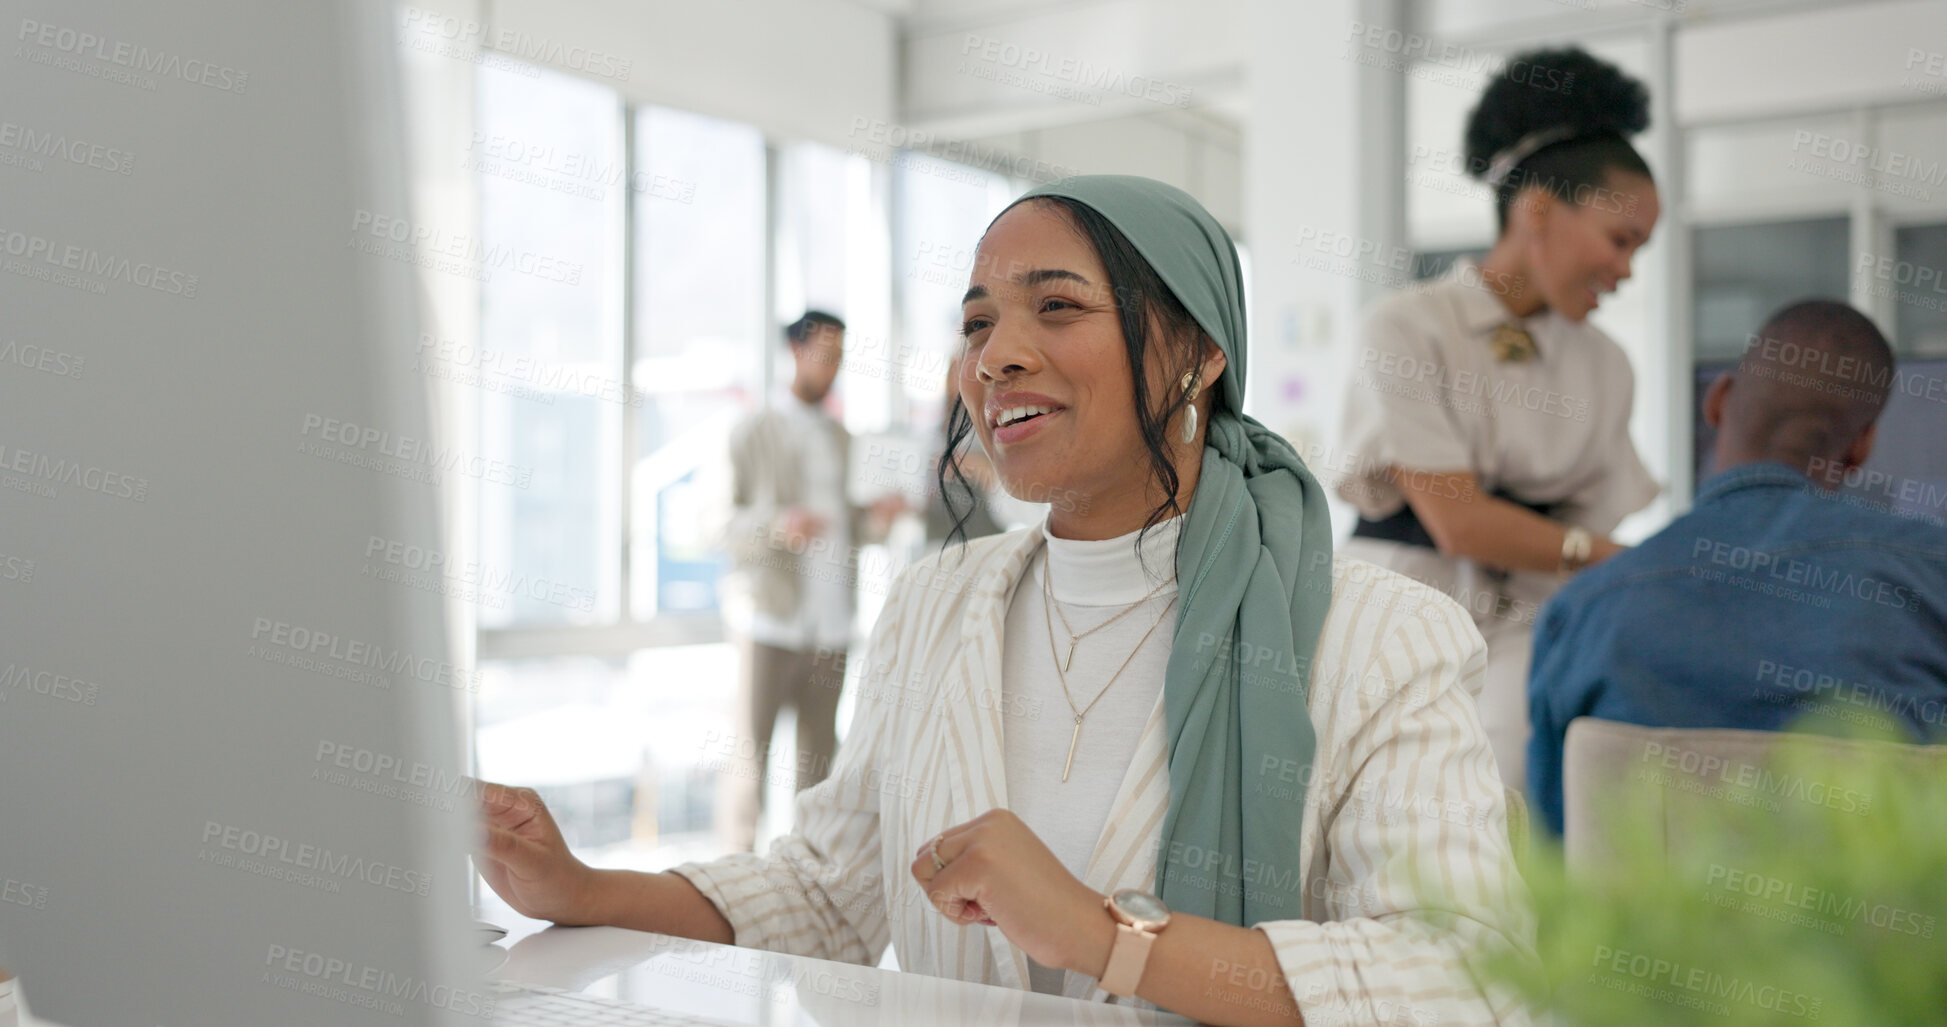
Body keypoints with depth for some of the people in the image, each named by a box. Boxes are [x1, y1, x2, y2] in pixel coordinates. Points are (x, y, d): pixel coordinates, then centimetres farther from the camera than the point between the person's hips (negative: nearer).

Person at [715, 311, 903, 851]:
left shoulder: (840, 437, 17)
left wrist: (874, 518, 1)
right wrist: (777, 526, -23)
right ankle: (739, 852, 6)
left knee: (819, 748, 7)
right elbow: (718, 523, -5)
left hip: (831, 619, 5)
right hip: (771, 614, -5)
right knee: (751, 748, -4)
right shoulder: (752, 434, 1)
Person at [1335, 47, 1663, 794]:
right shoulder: (1406, 329, -4)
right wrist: (1608, 559, -7)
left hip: (1527, 634, 4)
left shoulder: (1604, 364, 13)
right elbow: (1457, 521, -11)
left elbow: (1599, 540, 9)